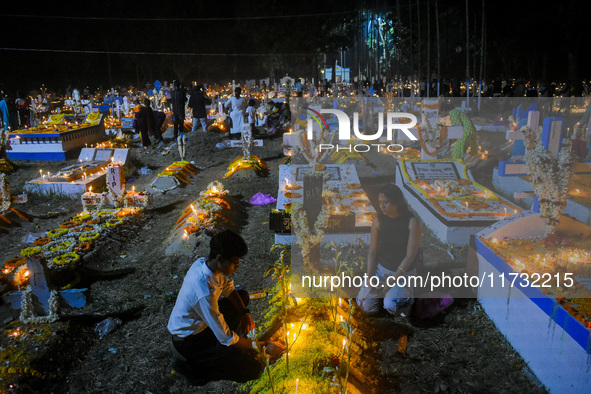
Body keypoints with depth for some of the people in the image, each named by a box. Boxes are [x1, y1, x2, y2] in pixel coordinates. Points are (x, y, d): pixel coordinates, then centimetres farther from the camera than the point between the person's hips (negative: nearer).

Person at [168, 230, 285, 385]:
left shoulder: (203, 262, -12)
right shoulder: (205, 293, -37)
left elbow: (228, 287, 8)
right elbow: (226, 339, -29)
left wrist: (245, 313, -3)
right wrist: (263, 347, -19)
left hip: (198, 324, 9)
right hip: (188, 343, -9)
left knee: (243, 295, 15)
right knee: (254, 369, -13)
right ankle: (189, 365, -2)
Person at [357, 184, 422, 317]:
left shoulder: (413, 223, -20)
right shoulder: (378, 222, -9)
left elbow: (410, 256, -18)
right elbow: (372, 252, -3)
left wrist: (391, 282, -19)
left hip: (404, 271, -3)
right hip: (381, 267, 3)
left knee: (391, 306, -25)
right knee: (366, 305, -11)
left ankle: (407, 297, 9)